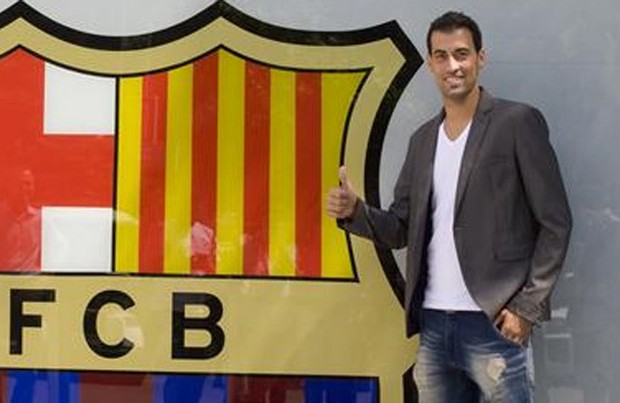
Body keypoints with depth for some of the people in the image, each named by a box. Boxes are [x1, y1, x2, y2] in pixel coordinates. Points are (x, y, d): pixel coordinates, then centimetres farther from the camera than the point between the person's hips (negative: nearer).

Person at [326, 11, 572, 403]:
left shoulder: (518, 122, -2)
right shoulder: (423, 139, 14)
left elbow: (555, 223, -4)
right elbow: (402, 229, 13)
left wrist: (528, 306, -11)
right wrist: (354, 211, -7)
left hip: (493, 324, -5)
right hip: (433, 326, 5)